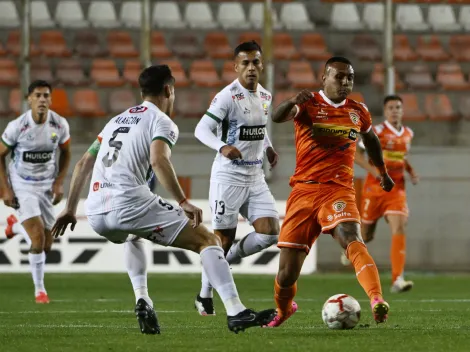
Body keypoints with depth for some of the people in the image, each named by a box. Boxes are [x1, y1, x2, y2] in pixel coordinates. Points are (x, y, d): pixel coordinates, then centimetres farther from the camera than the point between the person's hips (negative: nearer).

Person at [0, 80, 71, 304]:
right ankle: (39, 289, 2)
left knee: (47, 246, 8)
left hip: (47, 185, 4)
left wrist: (59, 182, -3)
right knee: (38, 239, -18)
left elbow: (65, 153, 8)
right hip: (22, 186, -4)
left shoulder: (60, 125, -10)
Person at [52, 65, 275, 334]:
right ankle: (236, 313, -12)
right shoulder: (162, 122, 5)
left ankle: (142, 300, 20)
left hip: (96, 214, 7)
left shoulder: (117, 120, 27)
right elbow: (158, 160, -15)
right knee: (208, 240, 2)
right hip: (130, 205, -7)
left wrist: (70, 210, 33)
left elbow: (84, 164, 28)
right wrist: (183, 202, -19)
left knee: (132, 236, 42)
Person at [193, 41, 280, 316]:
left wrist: (268, 148, 9)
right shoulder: (228, 96, -13)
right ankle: (205, 297, 15)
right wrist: (222, 147, -36)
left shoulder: (265, 96, 9)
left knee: (270, 232, -7)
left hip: (255, 177, 6)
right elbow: (201, 130, -18)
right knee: (224, 238, -2)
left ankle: (226, 261, 17)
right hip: (228, 177, -6)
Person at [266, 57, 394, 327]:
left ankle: (377, 301, -50)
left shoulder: (358, 111, 11)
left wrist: (383, 171, 43)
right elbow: (278, 117, -23)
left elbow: (370, 138, 33)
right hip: (304, 191, -1)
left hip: (339, 190, 1)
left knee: (352, 238, -33)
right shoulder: (309, 104, -1)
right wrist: (293, 102, -44)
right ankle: (283, 310, 34)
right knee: (287, 273, 0)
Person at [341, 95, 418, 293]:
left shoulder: (408, 134, 8)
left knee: (399, 228, -18)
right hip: (374, 188, -3)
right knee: (366, 235, 9)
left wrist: (411, 171, 8)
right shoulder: (377, 131, -9)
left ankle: (397, 280, -24)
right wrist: (373, 170, -23)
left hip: (396, 189, 3)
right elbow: (356, 153, -9)